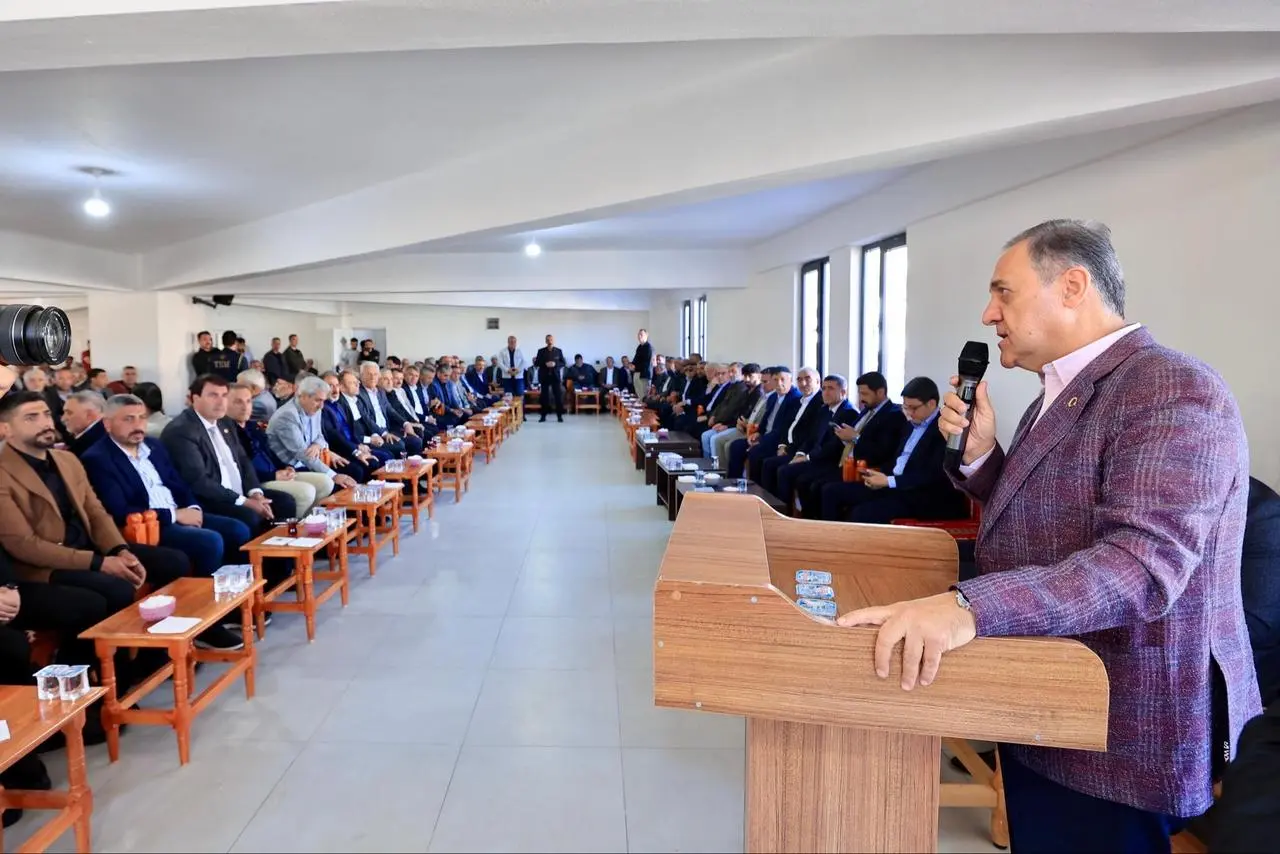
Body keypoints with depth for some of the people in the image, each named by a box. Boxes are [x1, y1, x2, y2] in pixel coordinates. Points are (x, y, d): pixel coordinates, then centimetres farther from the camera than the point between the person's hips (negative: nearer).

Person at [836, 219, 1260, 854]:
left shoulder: (1173, 392, -20)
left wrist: (969, 607, -46)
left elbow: (1142, 563, -33)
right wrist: (977, 452, -1)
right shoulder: (1059, 394, 11)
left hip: (1119, 740, -9)